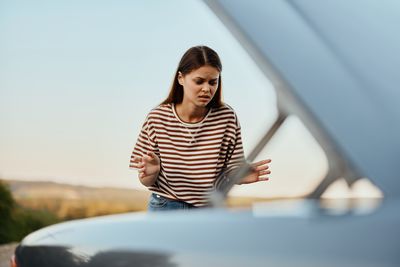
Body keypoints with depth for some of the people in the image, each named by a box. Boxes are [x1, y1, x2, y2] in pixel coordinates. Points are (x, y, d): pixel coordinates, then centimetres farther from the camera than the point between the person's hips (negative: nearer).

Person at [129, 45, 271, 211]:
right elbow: (146, 182, -7)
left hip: (212, 207, 1)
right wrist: (151, 172, -29)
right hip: (166, 207, -1)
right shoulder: (157, 118, -13)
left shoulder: (227, 118, -12)